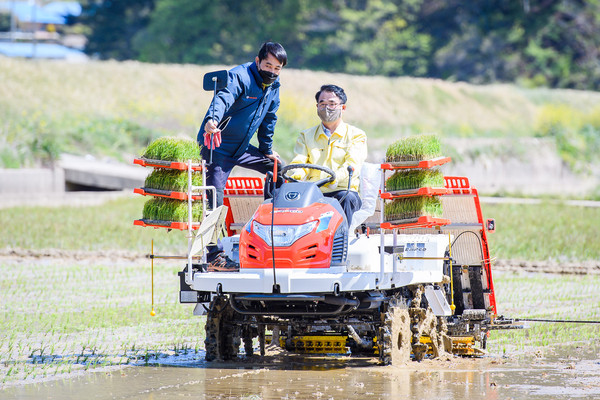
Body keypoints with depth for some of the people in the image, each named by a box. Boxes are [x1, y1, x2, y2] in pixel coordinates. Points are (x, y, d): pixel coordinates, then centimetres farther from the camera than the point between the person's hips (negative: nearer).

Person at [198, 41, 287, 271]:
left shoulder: (273, 87, 6)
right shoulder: (240, 77, -20)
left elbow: (269, 119, 20)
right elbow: (223, 98, -39)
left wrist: (267, 150, 24)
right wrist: (211, 120, -58)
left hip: (242, 148, 8)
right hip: (217, 146, -8)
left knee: (276, 168, 10)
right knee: (214, 200, -12)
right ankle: (215, 257, -14)